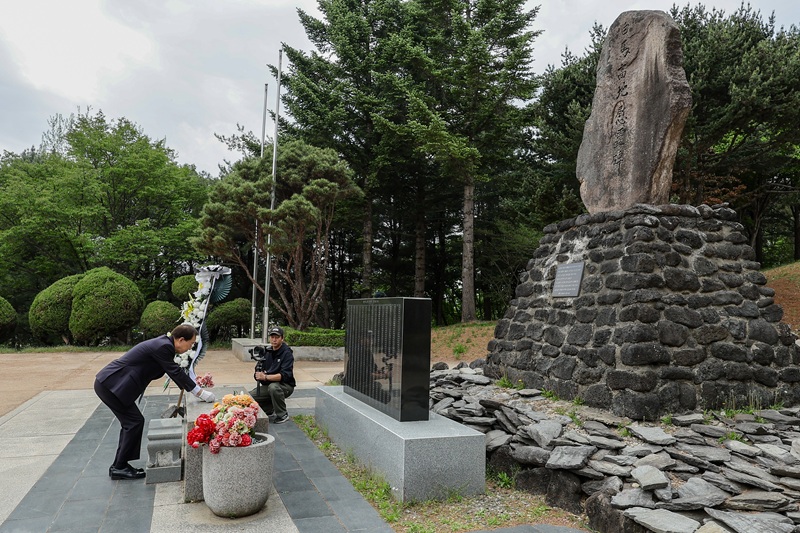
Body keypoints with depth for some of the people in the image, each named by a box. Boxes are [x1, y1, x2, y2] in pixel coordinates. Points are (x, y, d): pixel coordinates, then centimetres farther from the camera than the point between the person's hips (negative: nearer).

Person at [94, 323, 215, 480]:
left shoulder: (164, 343, 9)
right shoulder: (163, 347, -21)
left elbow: (176, 372, 17)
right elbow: (176, 373, -18)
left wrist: (198, 388, 16)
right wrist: (200, 392, -11)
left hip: (108, 383, 10)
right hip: (110, 385, -10)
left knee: (131, 422, 14)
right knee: (135, 422, -3)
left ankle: (119, 466, 24)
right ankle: (120, 468, 8)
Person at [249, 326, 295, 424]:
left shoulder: (287, 353, -15)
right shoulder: (267, 352, 4)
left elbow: (285, 375, -27)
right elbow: (257, 373, 4)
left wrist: (265, 377, -36)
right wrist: (258, 375, -22)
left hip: (286, 386, -6)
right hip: (268, 385, 7)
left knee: (273, 387, -37)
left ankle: (283, 415, -15)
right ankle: (270, 409, 16)